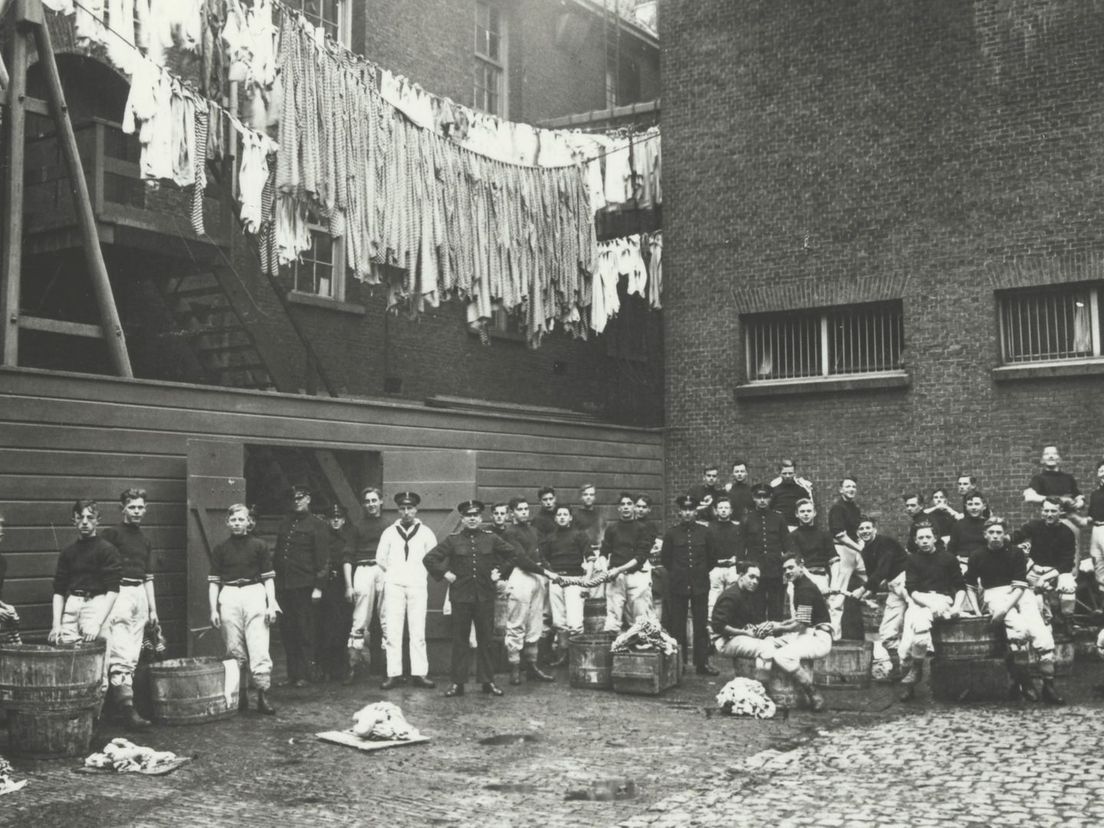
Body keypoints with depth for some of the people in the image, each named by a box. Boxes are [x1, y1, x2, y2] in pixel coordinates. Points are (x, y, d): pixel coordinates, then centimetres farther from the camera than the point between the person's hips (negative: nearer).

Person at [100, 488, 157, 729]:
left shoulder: (146, 541, 18)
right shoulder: (111, 534, -2)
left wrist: (153, 609, 19)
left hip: (140, 596, 7)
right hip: (119, 593, -7)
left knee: (133, 655, 6)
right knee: (121, 653, -13)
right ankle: (126, 706, -17)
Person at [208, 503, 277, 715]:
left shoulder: (259, 546, 7)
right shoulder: (220, 549, 11)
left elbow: (268, 578, 7)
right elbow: (213, 581, 11)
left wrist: (271, 605, -1)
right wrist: (213, 610, 4)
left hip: (254, 593, -2)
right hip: (229, 596, 2)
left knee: (259, 648, -9)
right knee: (235, 651, 3)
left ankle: (263, 695, -9)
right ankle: (240, 695, 11)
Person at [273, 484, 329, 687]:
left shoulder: (316, 526, 0)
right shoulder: (284, 524, 17)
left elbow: (322, 558, -5)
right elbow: (277, 554, 19)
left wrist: (318, 587, -11)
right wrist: (274, 582, 11)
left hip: (304, 586, -5)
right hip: (283, 585, 5)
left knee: (304, 631, -1)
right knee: (287, 630, 6)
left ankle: (304, 675, 5)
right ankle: (292, 674, 13)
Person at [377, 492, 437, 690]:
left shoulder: (425, 532, 6)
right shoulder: (389, 532, 8)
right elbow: (380, 559, 14)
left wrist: (418, 571, 8)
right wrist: (393, 572, 10)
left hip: (418, 585, 0)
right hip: (394, 585, 1)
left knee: (418, 632, -2)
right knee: (392, 631, -4)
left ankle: (419, 673, -1)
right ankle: (394, 674, -2)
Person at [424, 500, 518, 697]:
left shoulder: (491, 539, 5)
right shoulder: (453, 541, 0)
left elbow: (511, 553, 18)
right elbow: (429, 558, 3)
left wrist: (499, 570, 9)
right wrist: (444, 573, -2)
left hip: (485, 596, 1)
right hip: (461, 596, -1)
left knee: (487, 639, 5)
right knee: (460, 640, 3)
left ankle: (488, 681, 14)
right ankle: (457, 682, 9)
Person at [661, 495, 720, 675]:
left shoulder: (705, 533, 5)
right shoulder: (671, 533, 3)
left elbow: (712, 558, 12)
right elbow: (665, 558, 10)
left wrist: (702, 572, 10)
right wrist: (676, 574, 7)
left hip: (700, 585, 1)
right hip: (678, 585, 0)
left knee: (701, 625, 2)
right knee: (677, 626, 1)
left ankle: (702, 663, 7)